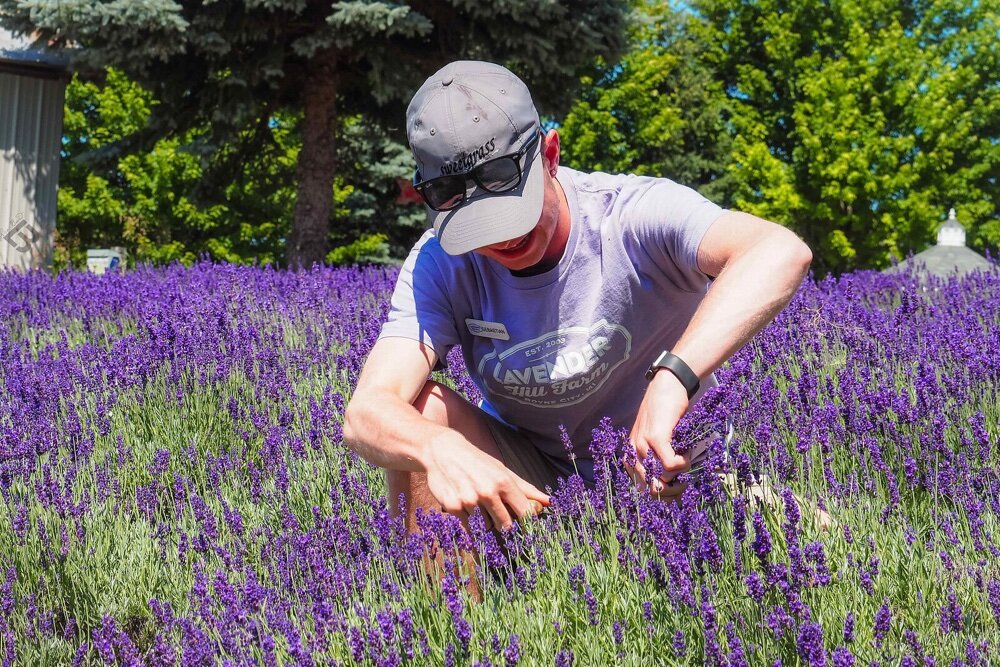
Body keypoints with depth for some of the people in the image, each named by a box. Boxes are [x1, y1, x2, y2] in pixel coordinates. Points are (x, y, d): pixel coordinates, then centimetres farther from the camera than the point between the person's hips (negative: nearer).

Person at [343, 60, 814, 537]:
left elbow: (782, 253, -43)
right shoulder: (441, 266, -15)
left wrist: (671, 381, -56)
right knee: (417, 415, -23)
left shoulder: (635, 215, -25)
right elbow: (365, 414, -27)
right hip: (530, 487, 1)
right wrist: (439, 449, -51)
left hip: (668, 476, -1)